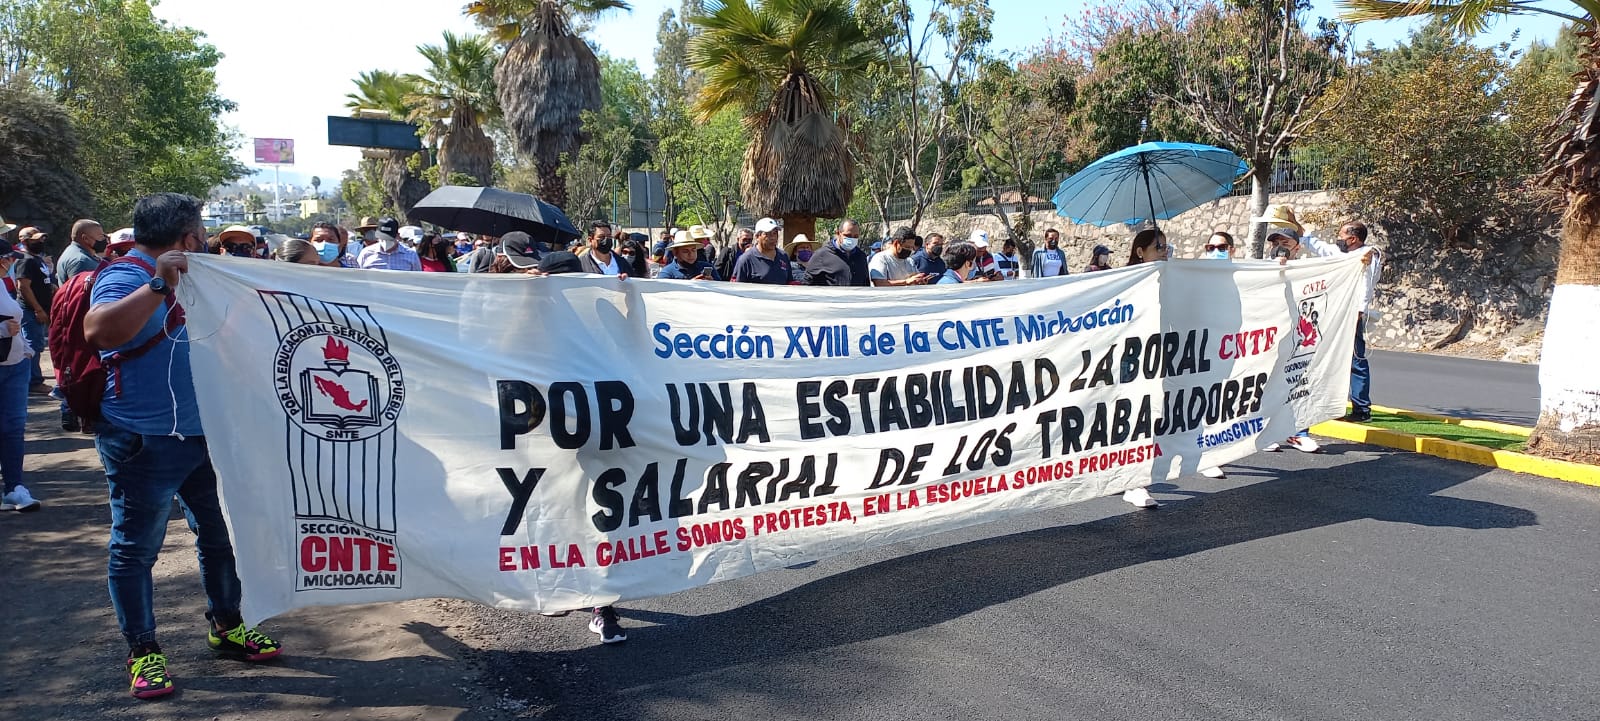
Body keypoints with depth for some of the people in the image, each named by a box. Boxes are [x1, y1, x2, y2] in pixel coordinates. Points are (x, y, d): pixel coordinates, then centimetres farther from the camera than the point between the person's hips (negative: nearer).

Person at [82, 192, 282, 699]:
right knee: (136, 549, 6)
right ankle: (142, 652, 18)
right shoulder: (123, 278, -15)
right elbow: (99, 332, -36)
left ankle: (226, 626, 31)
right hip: (143, 443, -9)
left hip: (201, 434, 9)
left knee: (220, 535, 16)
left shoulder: (183, 275, 13)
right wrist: (160, 286, -38)